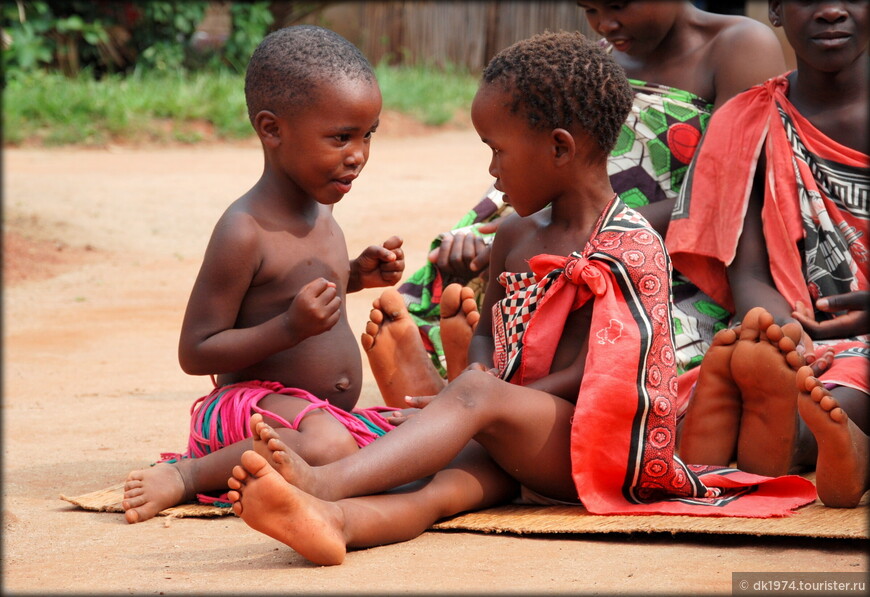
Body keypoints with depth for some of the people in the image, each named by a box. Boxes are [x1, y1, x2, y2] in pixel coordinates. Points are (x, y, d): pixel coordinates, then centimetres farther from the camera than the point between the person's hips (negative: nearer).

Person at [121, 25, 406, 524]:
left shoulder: (320, 208, 10)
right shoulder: (243, 232, -18)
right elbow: (194, 353, -17)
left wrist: (356, 275, 13)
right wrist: (290, 328, -27)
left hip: (333, 412, 10)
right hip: (251, 403, -10)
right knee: (327, 445, -38)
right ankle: (188, 475, -18)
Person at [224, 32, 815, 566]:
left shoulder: (627, 247, -8)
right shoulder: (516, 238, 18)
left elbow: (587, 375, -14)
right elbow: (488, 332, 31)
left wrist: (483, 389, -16)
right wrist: (481, 369, 6)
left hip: (604, 451, -6)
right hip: (518, 453, 6)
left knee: (475, 395, -32)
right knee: (459, 472, -28)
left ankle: (324, 482, -53)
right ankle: (343, 519, -63)